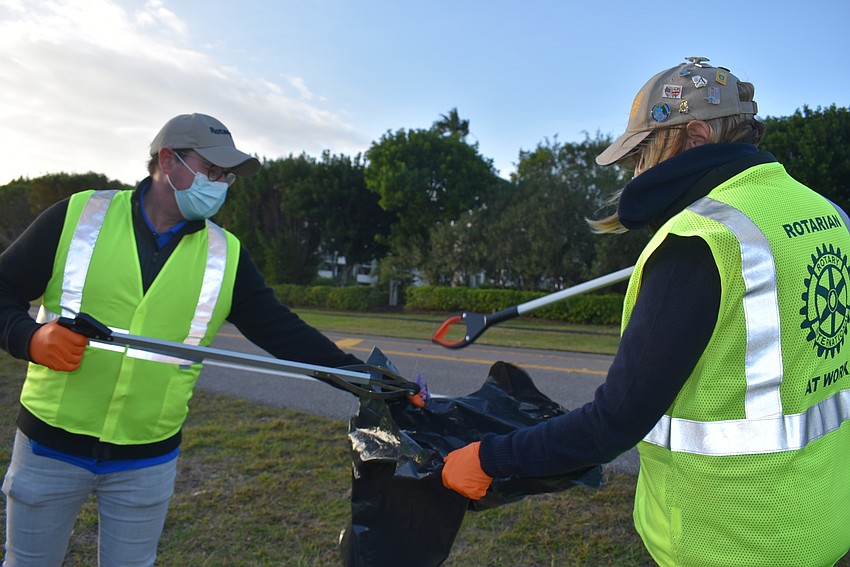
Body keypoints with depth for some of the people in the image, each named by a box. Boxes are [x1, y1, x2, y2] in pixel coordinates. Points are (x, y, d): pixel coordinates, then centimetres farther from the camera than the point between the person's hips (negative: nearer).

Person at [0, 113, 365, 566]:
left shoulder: (226, 256, -4)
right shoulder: (78, 216, -7)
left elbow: (282, 331, -6)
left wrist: (365, 376, -15)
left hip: (149, 461, 1)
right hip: (51, 443, 0)